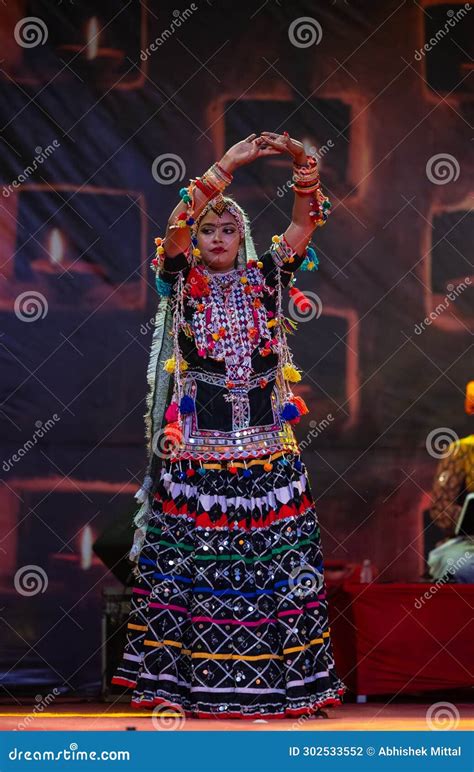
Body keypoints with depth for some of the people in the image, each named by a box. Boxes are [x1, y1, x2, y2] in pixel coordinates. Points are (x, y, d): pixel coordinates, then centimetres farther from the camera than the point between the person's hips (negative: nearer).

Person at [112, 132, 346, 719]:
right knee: (192, 557, -3)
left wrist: (302, 164, -14)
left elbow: (304, 224, 2)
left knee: (273, 558, 0)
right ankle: (190, 677, 2)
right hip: (197, 443, -2)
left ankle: (279, 677, 4)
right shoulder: (183, 283, 4)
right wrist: (226, 167, -19)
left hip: (265, 444, 2)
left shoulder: (265, 280, 10)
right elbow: (175, 227, -13)